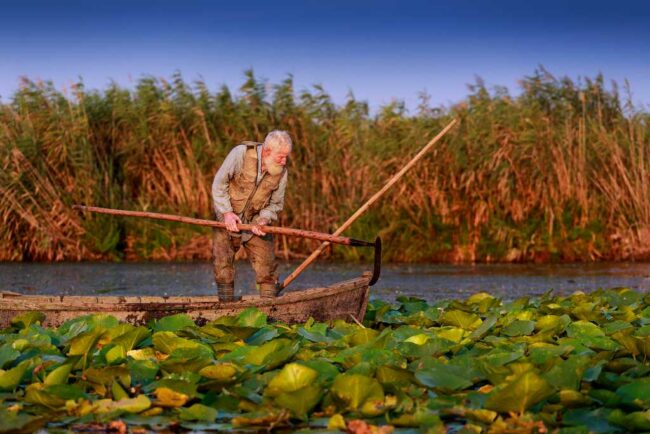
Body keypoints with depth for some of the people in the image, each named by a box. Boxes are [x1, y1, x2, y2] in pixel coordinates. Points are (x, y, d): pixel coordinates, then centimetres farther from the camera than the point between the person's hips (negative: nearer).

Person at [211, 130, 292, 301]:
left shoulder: (281, 171, -10)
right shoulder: (241, 153, -21)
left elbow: (276, 203, 1)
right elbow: (219, 183, -14)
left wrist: (263, 219, -18)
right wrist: (227, 212, -20)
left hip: (256, 224, 2)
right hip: (227, 221, -2)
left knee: (267, 268, -3)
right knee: (223, 267, -2)